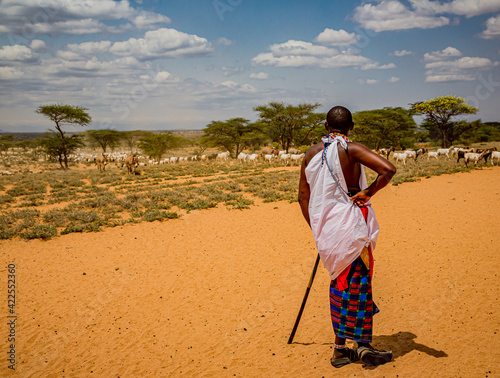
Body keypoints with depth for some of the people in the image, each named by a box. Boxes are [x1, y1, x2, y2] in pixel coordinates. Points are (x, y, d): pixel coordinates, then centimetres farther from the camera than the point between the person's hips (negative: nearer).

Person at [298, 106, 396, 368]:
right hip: (351, 223, -5)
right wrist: (368, 192, -8)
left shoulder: (311, 153, 6)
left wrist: (315, 228, 19)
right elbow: (388, 169, -22)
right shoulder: (351, 149, -9)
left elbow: (303, 196, 10)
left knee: (340, 282, 16)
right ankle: (363, 346, 11)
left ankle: (340, 348, 21)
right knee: (358, 284, 5)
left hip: (324, 226, 5)